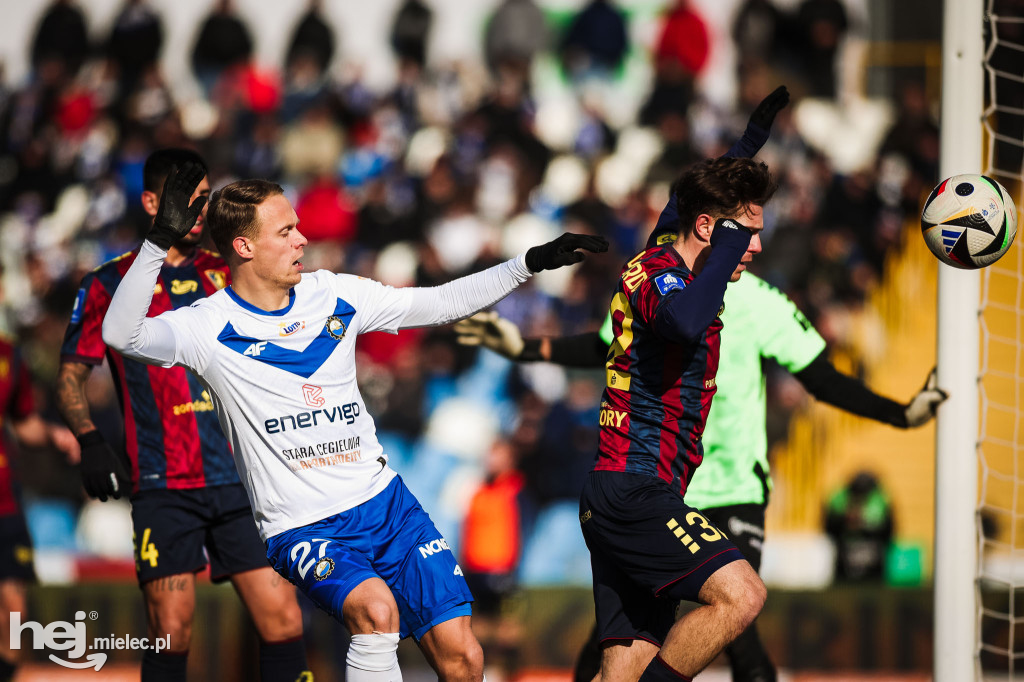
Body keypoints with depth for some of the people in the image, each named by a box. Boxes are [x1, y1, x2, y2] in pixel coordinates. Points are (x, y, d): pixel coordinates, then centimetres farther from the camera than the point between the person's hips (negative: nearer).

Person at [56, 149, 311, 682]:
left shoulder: (227, 275, 15)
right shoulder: (111, 284, 6)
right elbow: (71, 375, 7)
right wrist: (90, 440, -9)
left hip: (240, 477, 3)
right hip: (163, 487, -3)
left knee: (283, 624, -6)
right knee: (171, 634, -11)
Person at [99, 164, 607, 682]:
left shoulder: (333, 296, 6)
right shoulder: (211, 328, -8)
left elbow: (439, 304, 15)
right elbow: (122, 335, -25)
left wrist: (531, 264, 10)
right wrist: (160, 241, -35)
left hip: (385, 503, 5)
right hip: (303, 530, -5)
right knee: (375, 610, -34)